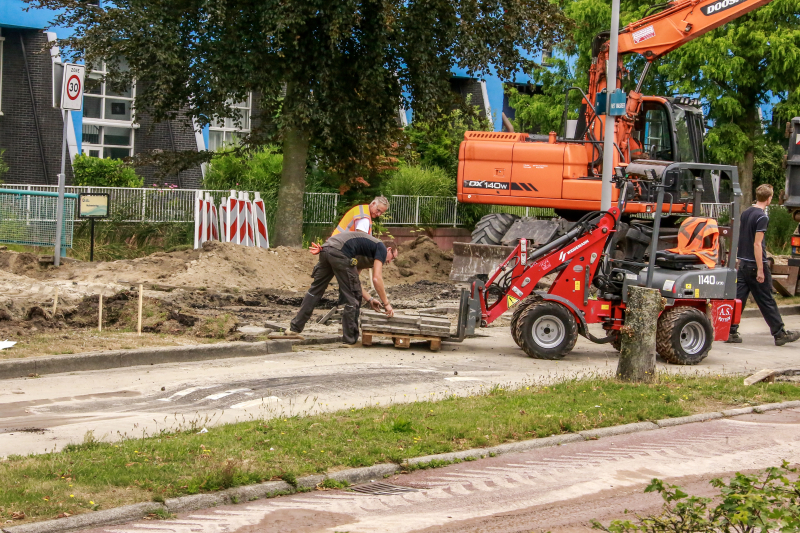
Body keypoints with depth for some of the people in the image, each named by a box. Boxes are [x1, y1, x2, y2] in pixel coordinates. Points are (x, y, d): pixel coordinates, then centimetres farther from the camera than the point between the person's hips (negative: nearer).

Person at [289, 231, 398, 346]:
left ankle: (295, 328, 23)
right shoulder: (381, 249, 13)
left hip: (325, 249, 9)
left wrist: (369, 299, 36)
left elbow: (354, 281, 36)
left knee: (315, 290, 20)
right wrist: (386, 304, 9)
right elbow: (376, 278, 2)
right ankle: (350, 340, 8)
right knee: (353, 298, 3)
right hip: (339, 252, -9)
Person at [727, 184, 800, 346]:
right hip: (755, 264, -7)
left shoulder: (746, 213, 8)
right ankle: (779, 334, 10)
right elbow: (757, 244, -19)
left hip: (743, 263, 7)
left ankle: (731, 332, 3)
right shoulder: (762, 217, -16)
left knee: (738, 297, 6)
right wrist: (760, 270, -18)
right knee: (766, 301, 1)